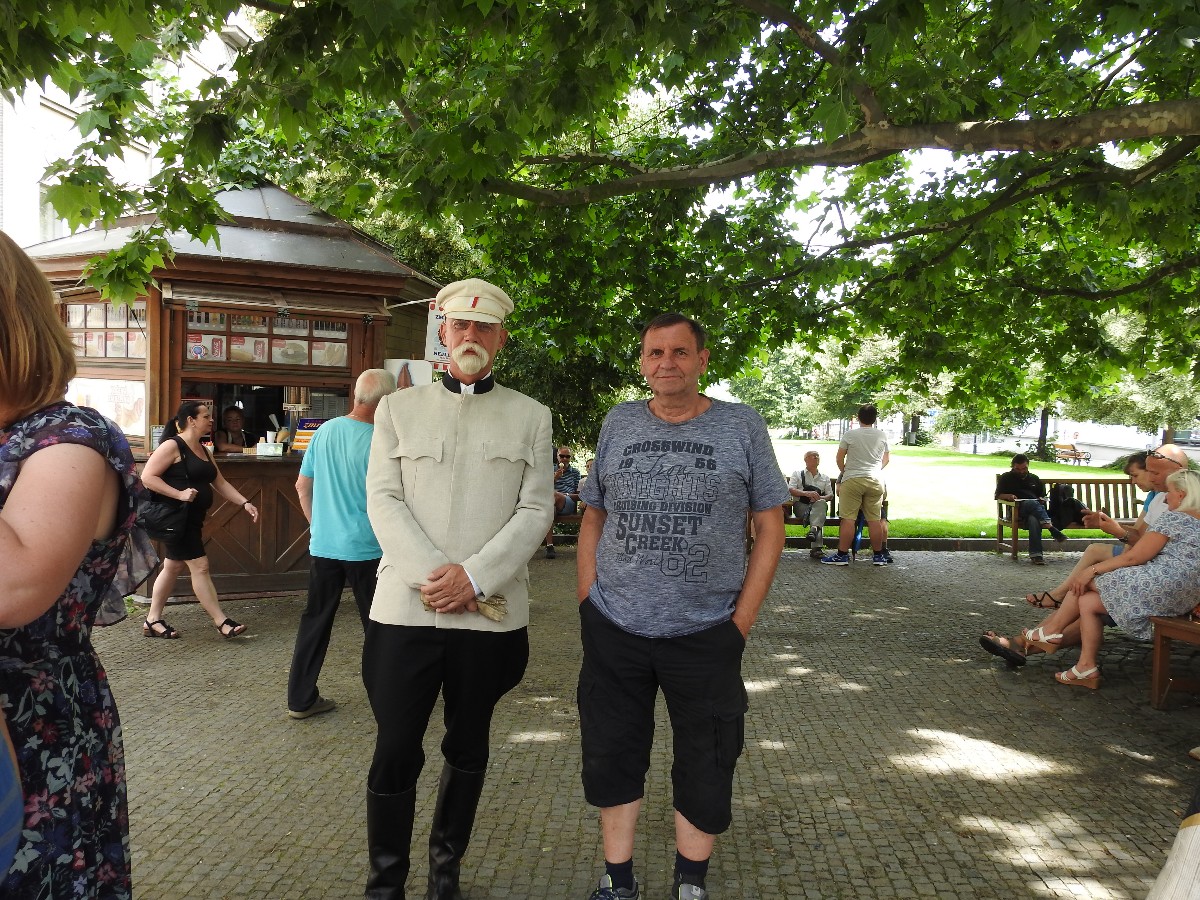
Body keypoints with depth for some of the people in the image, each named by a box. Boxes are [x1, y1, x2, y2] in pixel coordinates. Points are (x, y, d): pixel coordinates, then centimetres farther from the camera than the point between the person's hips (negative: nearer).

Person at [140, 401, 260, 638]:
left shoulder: (203, 450, 15)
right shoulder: (172, 446, -12)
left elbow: (220, 483, 15)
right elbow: (147, 477, -17)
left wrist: (244, 503, 5)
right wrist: (179, 494, -25)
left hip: (193, 519, 9)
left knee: (173, 567, 14)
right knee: (200, 567, -7)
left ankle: (153, 621, 24)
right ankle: (221, 622, -4)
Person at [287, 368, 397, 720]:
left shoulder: (325, 430, 2)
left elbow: (302, 486, 9)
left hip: (322, 545, 5)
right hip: (366, 548, -5)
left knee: (315, 621, 14)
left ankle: (301, 699, 20)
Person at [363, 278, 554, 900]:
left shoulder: (531, 417, 7)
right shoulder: (398, 408, 8)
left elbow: (536, 510, -1)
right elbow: (382, 501, -1)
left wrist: (473, 576, -13)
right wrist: (433, 575, -14)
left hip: (492, 614, 1)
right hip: (405, 609, 0)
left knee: (467, 749, 14)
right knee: (395, 753, 3)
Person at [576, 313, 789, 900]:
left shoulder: (742, 426, -2)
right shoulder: (619, 423, 4)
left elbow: (770, 527, 0)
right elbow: (592, 519, 11)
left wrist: (742, 620, -6)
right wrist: (589, 605, 3)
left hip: (706, 634, -2)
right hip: (613, 631, 2)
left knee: (706, 769, 11)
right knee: (611, 759, 13)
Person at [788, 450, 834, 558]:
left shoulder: (825, 478, 27)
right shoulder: (797, 474, 19)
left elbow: (830, 495, 15)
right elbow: (790, 490, 3)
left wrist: (820, 498, -11)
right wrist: (807, 493, -17)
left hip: (818, 506, 1)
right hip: (800, 505, -1)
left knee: (821, 503, -39)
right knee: (818, 517, -36)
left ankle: (814, 529, -61)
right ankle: (817, 547, -52)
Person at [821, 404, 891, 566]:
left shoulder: (849, 435, -4)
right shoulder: (882, 436, 6)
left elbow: (839, 458, 2)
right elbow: (887, 459, 19)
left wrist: (844, 471, 20)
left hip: (852, 480, -3)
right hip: (875, 481, 3)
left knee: (848, 519, -2)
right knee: (875, 519, 8)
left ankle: (842, 555, 0)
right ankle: (878, 555, 14)